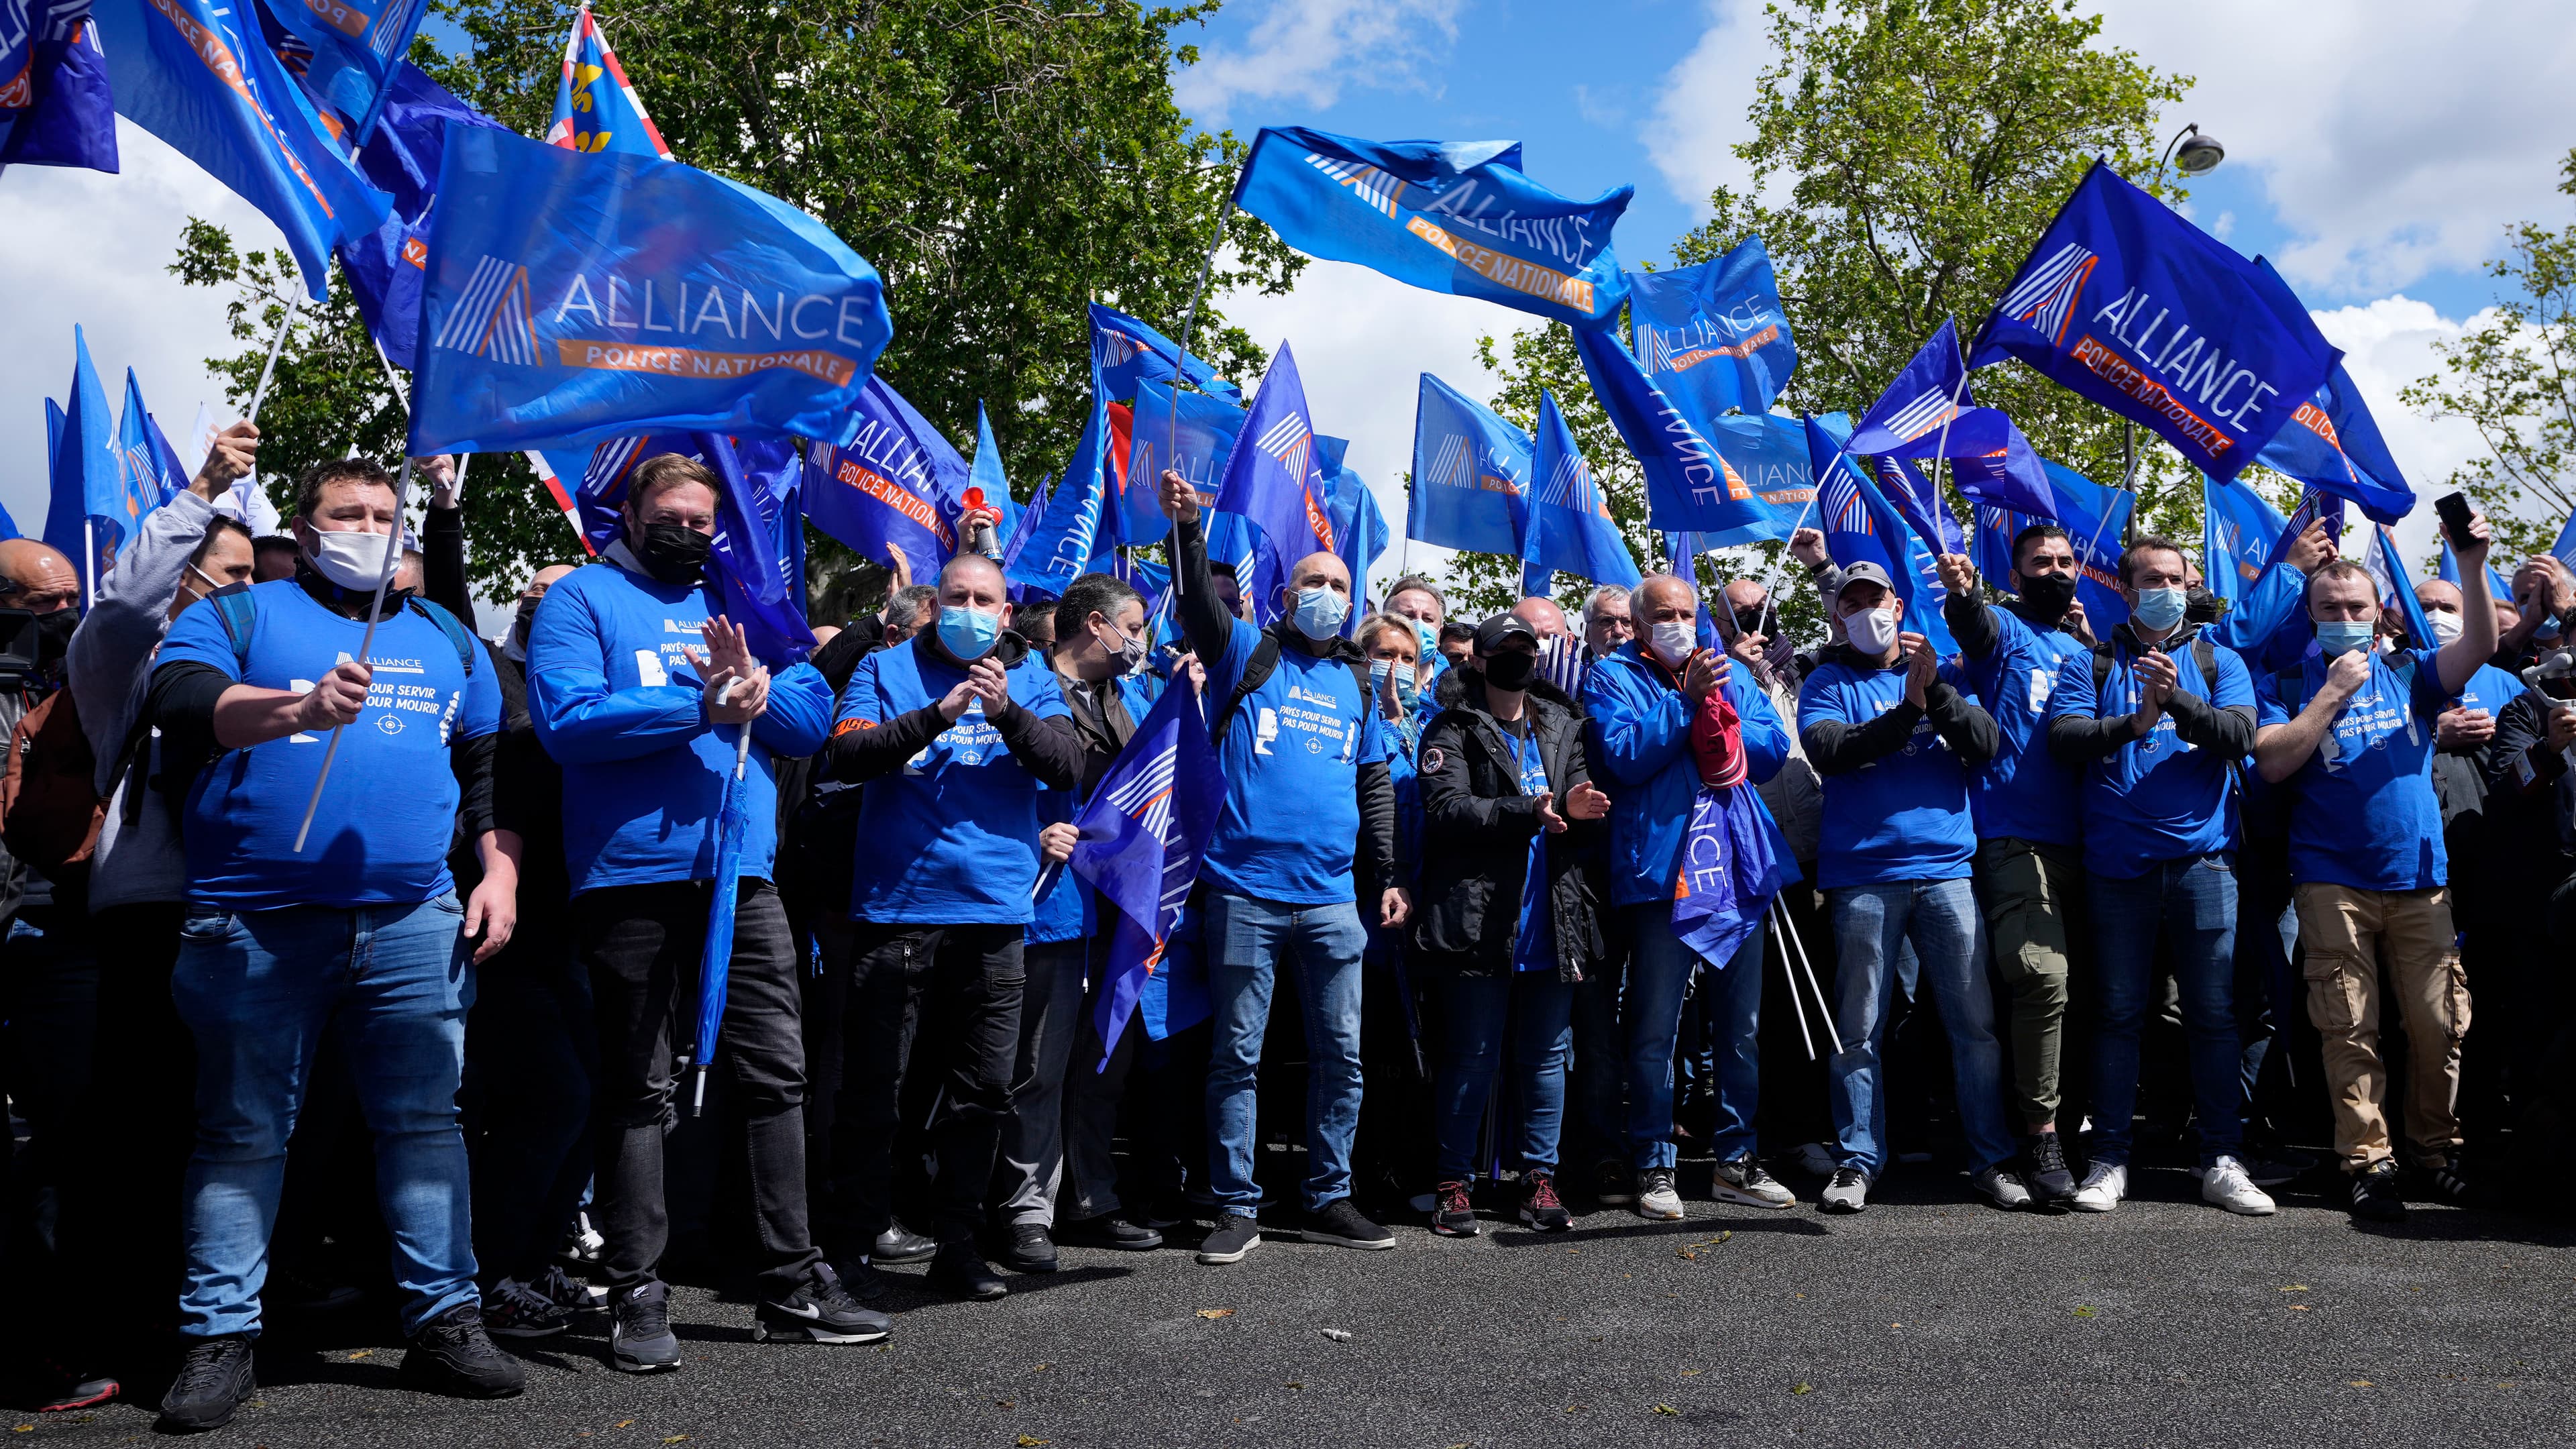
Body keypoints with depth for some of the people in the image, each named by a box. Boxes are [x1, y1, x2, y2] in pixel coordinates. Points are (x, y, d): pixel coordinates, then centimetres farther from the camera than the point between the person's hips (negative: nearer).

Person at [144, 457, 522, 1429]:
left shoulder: (445, 638, 19)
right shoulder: (238, 614, 8)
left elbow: (490, 764, 20)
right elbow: (180, 706, -11)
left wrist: (501, 872, 7)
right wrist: (300, 708, -28)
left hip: (414, 924, 3)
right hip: (255, 927, -3)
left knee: (426, 1120, 3)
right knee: (244, 1134, 4)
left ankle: (444, 1320, 10)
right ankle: (219, 1337, 14)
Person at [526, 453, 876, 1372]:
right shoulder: (583, 599, 3)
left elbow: (811, 720, 10)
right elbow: (566, 719, -13)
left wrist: (751, 686, -10)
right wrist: (704, 706, -14)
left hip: (743, 874, 5)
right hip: (632, 877, -4)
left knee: (776, 1075, 6)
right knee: (638, 1090, 2)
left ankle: (792, 1283, 15)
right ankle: (638, 1294, 11)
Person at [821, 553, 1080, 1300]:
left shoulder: (1033, 678, 12)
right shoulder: (887, 668, 7)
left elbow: (1067, 765, -2)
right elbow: (846, 756, -8)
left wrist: (1007, 713, -18)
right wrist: (937, 715, -18)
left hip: (996, 910, 2)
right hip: (896, 906, -2)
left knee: (984, 1089, 7)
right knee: (872, 1088, 2)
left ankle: (957, 1244, 18)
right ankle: (848, 1243, 15)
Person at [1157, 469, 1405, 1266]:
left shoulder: (1355, 681, 16)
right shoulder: (1248, 655, 5)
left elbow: (1376, 784, 19)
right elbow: (1200, 607, -14)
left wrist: (1391, 874, 13)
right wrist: (1188, 529, -30)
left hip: (1332, 896, 4)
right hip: (1245, 891, -4)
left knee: (1342, 1052, 7)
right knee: (1237, 1052, 2)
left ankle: (1329, 1199, 20)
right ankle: (1237, 1208, 12)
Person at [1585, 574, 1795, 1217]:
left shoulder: (1732, 674, 16)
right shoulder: (1612, 678, 3)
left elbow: (1774, 749, 7)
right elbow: (1625, 756, -12)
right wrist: (1687, 699, -15)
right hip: (1659, 868, -5)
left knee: (1742, 1023, 11)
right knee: (1655, 1026, -1)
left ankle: (1737, 1160, 22)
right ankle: (1654, 1167, 9)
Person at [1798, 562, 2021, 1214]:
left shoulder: (1943, 672, 16)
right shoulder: (1828, 682, 9)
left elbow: (1985, 745, 2)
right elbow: (1829, 751, -10)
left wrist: (1936, 690, -12)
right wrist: (1909, 711, -15)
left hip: (1945, 867, 2)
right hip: (1863, 873, -2)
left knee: (1975, 1020, 1)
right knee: (1859, 1027, 0)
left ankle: (1992, 1159, 11)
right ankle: (1858, 1161, 9)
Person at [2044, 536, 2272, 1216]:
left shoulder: (2218, 661, 12)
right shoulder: (2092, 665, 10)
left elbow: (2240, 735, -4)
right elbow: (2063, 739, -6)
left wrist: (2178, 699, -20)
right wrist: (2134, 723, -20)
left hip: (2202, 859, 1)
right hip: (2117, 863, 0)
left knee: (2214, 1013, 1)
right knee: (2119, 1012, 4)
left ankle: (2222, 1161, 8)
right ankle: (2109, 1160, 10)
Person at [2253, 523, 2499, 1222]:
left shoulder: (2408, 672, 12)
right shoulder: (2293, 683, 7)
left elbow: (2480, 647, -6)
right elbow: (2273, 763, -7)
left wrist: (2471, 566, -17)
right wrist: (2334, 693, -8)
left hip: (2419, 879, 2)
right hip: (2333, 882, -2)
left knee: (2440, 1024, 4)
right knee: (2350, 1031, -1)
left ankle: (2435, 1149, 21)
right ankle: (2368, 1162, 6)